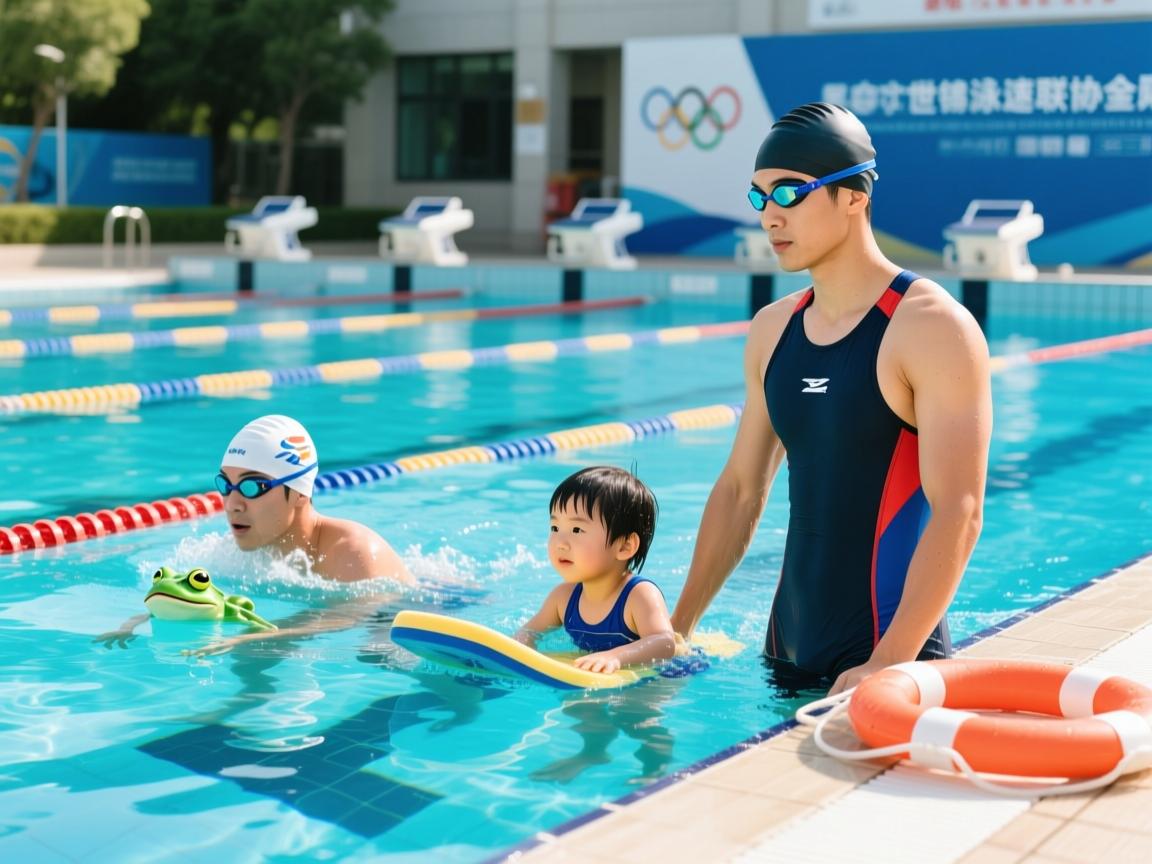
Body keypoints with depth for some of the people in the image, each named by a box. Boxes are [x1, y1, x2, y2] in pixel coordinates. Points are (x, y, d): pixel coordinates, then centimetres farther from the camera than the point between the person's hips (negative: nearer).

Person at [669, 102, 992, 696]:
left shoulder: (932, 328, -13)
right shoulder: (772, 330, 8)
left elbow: (958, 513, -20)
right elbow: (739, 490, 15)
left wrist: (888, 664, -27)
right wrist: (677, 629, 13)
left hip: (890, 654, -6)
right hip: (788, 652, 6)